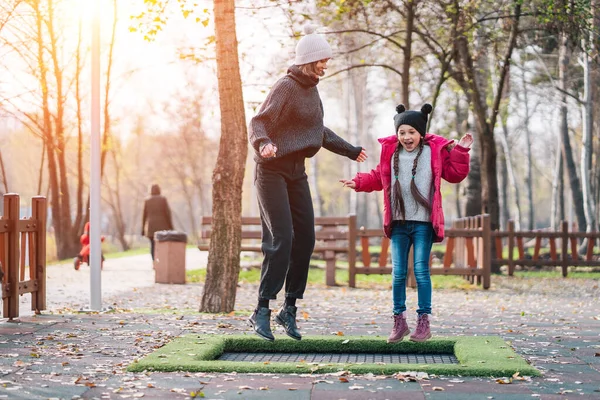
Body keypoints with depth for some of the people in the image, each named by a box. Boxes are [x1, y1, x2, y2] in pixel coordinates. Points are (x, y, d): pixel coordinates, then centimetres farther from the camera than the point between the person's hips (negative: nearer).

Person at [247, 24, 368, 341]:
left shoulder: (311, 88, 12)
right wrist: (263, 143, -43)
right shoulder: (285, 87, -13)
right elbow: (259, 122, -21)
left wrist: (349, 150, 33)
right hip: (273, 169, -8)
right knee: (281, 238, -16)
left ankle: (289, 309, 10)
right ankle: (262, 311, -11)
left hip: (296, 171, 8)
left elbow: (318, 130, 26)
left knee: (305, 239, 3)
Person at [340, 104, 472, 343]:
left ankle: (423, 322, 4)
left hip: (423, 223, -3)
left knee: (421, 270, -4)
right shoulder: (390, 153, 9)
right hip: (398, 223, 3)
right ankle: (399, 321, 13)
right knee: (398, 272, 4)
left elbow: (455, 174, 2)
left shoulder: (435, 152, 2)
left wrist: (461, 151, -8)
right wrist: (359, 182, 6)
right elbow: (378, 177, 18)